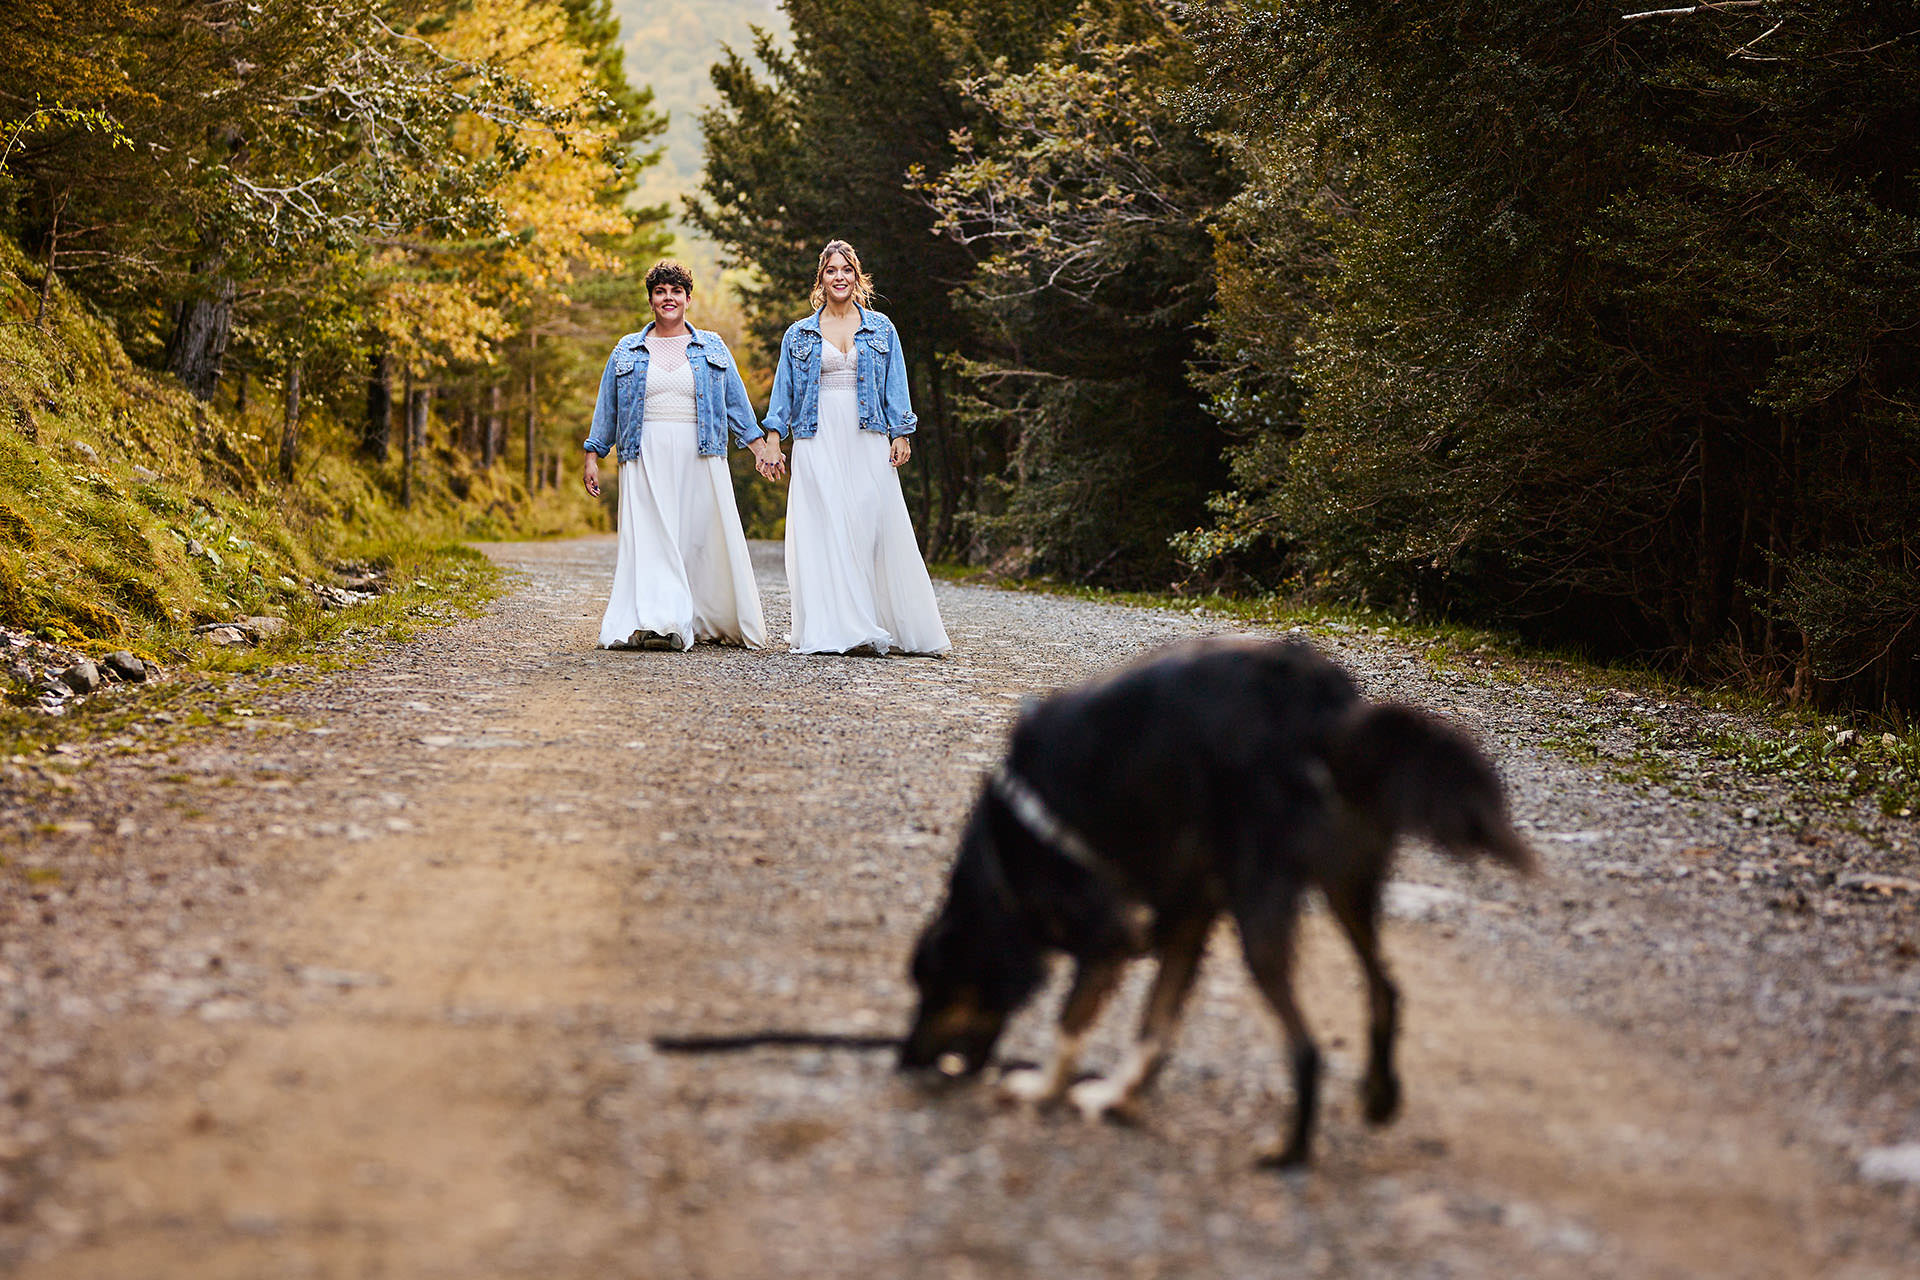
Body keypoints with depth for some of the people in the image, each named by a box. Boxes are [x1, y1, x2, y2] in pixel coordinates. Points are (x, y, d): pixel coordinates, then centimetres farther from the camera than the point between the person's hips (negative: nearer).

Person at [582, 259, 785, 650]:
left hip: (699, 457, 0)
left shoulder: (711, 347, 12)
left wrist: (760, 446, 8)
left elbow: (736, 402, 14)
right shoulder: (627, 351, 12)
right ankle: (655, 621, -19)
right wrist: (592, 456, 9)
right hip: (646, 458, 0)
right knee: (649, 537, -11)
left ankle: (704, 621, 8)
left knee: (701, 536, -1)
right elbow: (607, 408, 14)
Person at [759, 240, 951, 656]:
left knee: (872, 523, -6)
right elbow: (783, 388, 12)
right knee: (824, 525, -7)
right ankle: (833, 630, -9)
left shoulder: (880, 329, 12)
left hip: (867, 440, 0)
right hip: (818, 440, 0)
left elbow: (895, 386, 9)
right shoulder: (799, 334, 12)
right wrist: (774, 439, 2)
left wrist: (901, 434, -1)